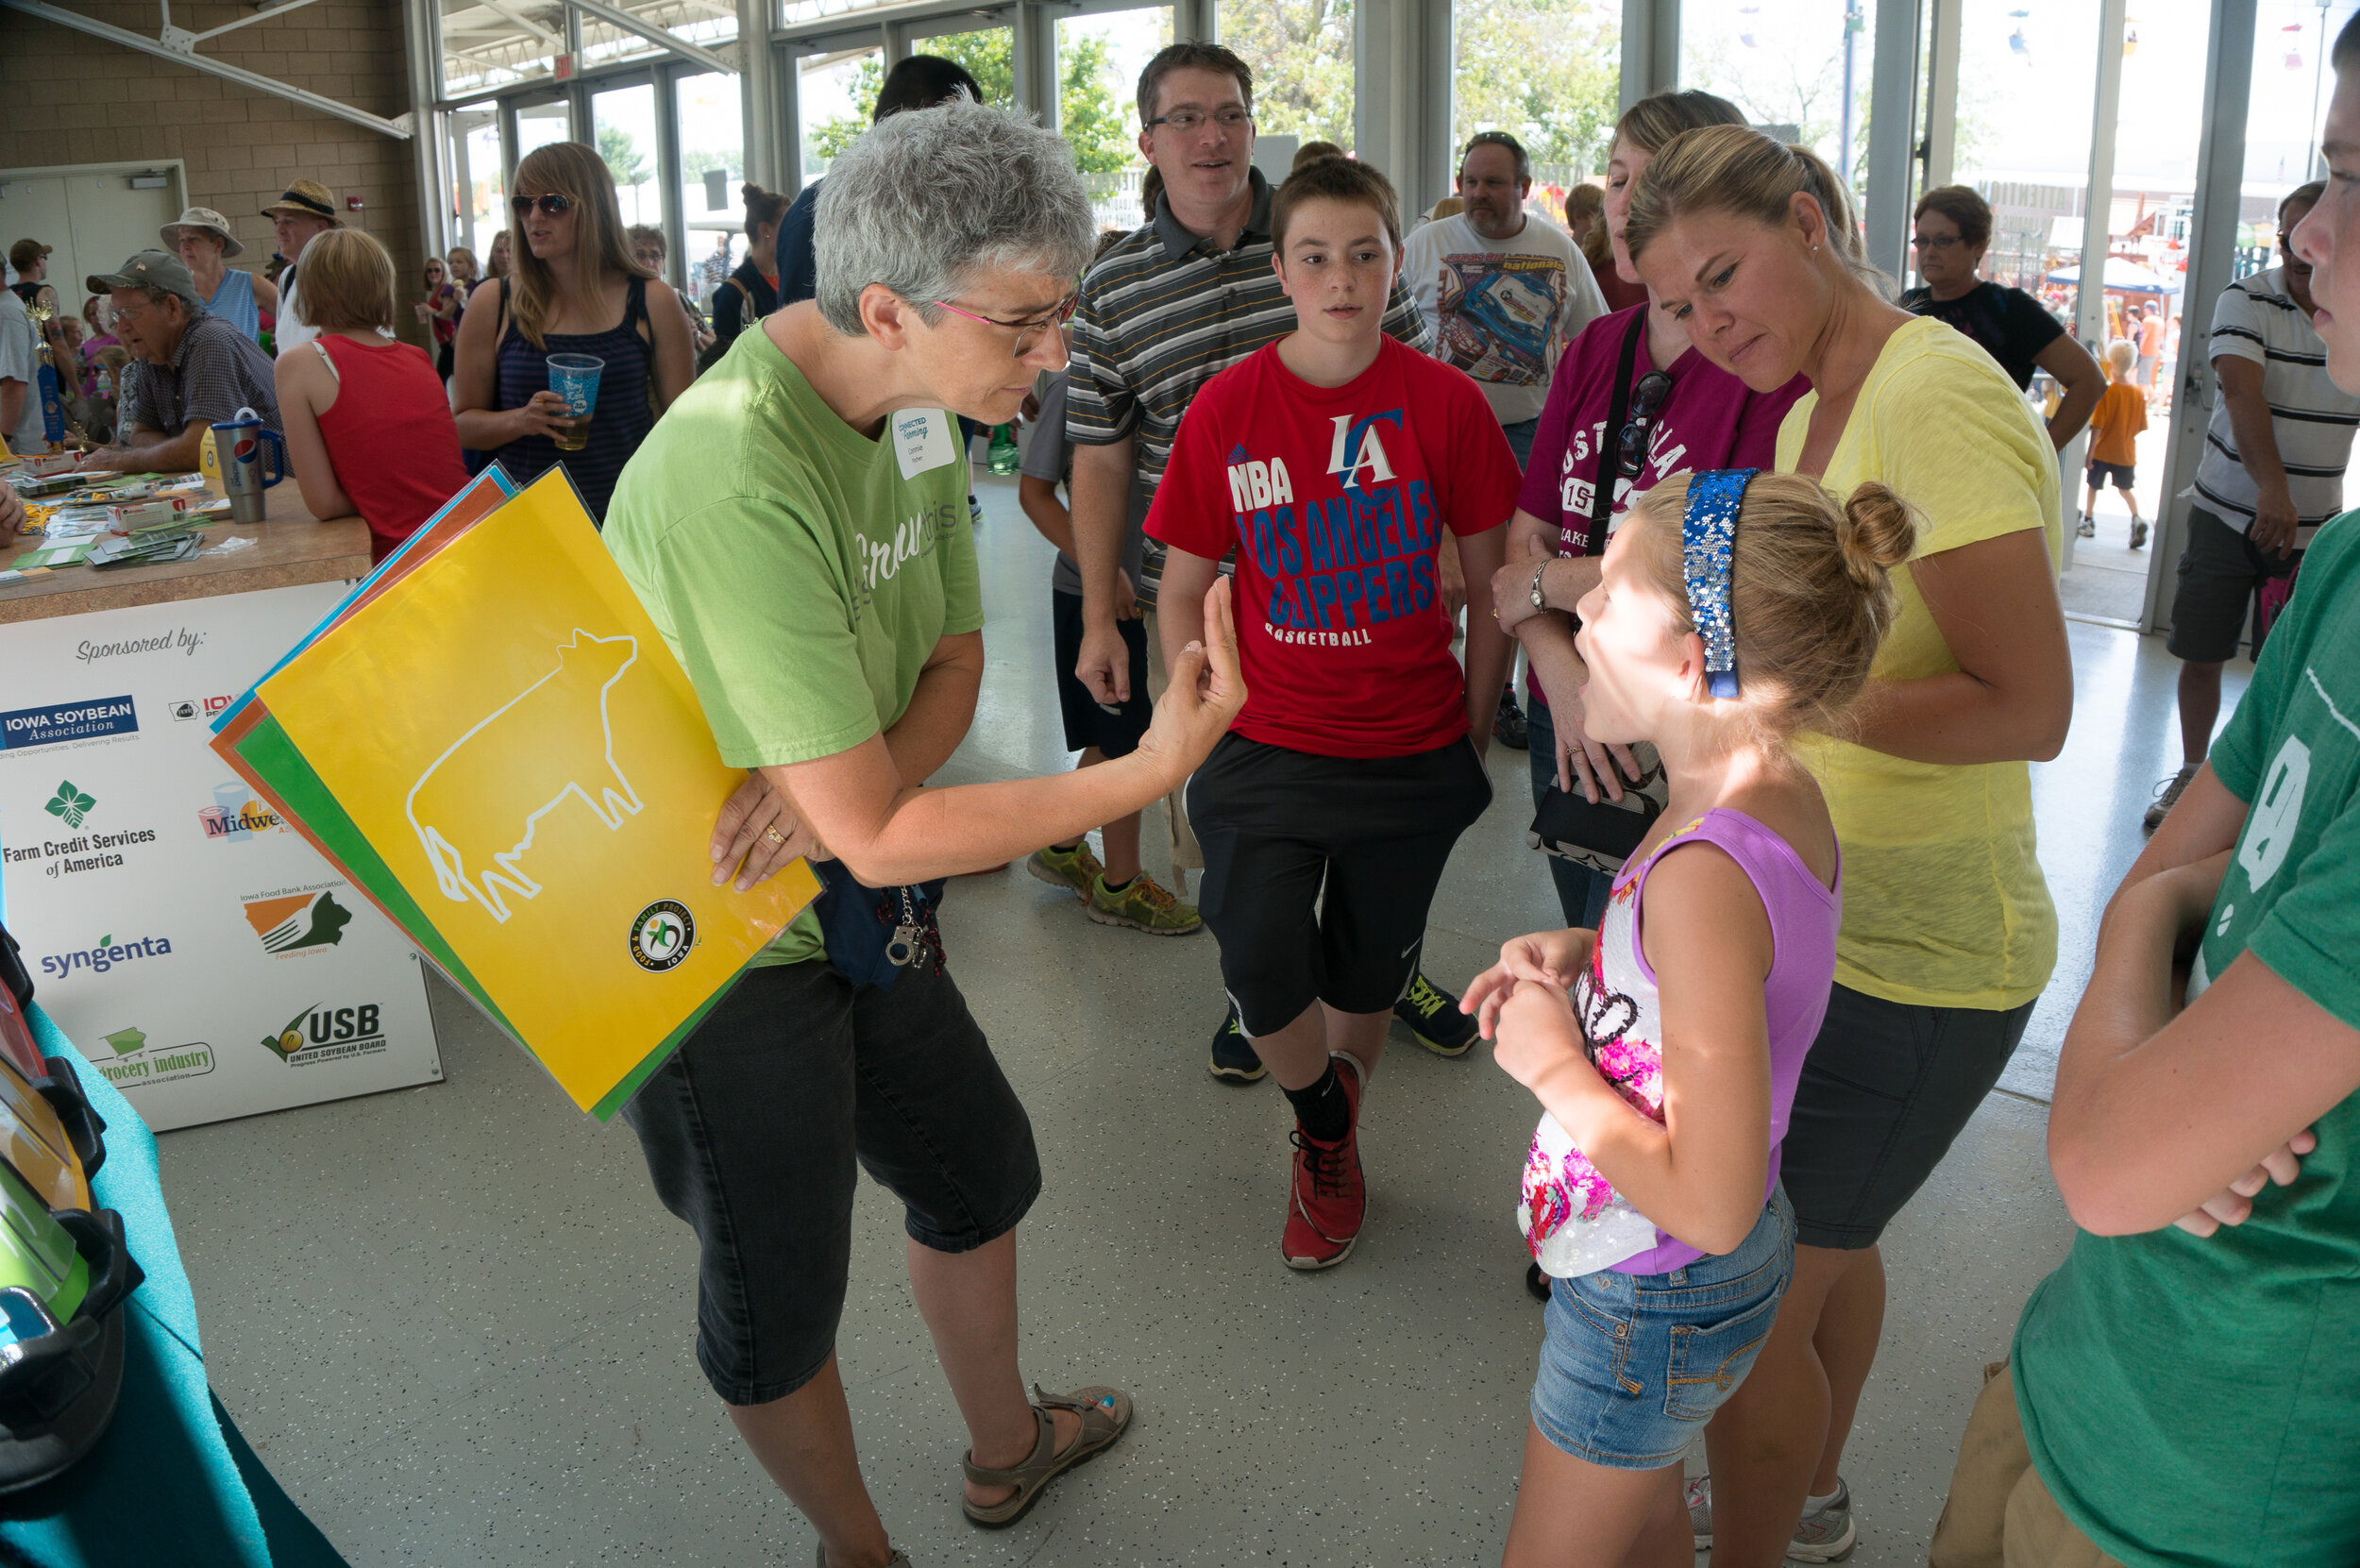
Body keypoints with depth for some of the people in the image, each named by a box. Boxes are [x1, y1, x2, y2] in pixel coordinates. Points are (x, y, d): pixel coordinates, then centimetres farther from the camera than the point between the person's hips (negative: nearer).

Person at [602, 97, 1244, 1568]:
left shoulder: (922, 403, -6)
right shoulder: (738, 481, -35)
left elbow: (954, 661, 1)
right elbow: (882, 836, -32)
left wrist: (835, 780, -21)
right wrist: (1154, 768, -28)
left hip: (843, 901, 9)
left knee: (980, 1171, 24)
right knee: (779, 1293, 12)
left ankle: (1008, 1447, 51)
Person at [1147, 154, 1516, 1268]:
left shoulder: (1445, 402, -5)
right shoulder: (1226, 408, -4)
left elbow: (1493, 581, 3)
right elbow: (1184, 593, 3)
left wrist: (1474, 727, 3)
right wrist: (1208, 728, -2)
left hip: (1413, 754, 0)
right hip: (1269, 747, 0)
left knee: (1366, 976, 12)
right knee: (1262, 974, -12)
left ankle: (1326, 1148, 43)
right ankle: (1327, 1130, 23)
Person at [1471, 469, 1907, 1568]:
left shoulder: (1704, 871, -36)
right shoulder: (1783, 796, -8)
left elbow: (1710, 1205, -32)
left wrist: (1551, 1066, -21)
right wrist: (1578, 958, -5)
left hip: (1652, 1305, -8)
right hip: (1688, 1277, 8)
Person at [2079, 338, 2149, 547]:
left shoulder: (2106, 392, -16)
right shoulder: (2139, 394, -3)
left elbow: (2097, 427, -17)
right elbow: (2141, 427, 3)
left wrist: (2090, 452, -12)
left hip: (2103, 451, -3)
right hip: (2126, 453, 3)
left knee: (2093, 486, 16)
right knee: (2125, 489, 17)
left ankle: (2088, 522, 26)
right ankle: (2136, 518, -6)